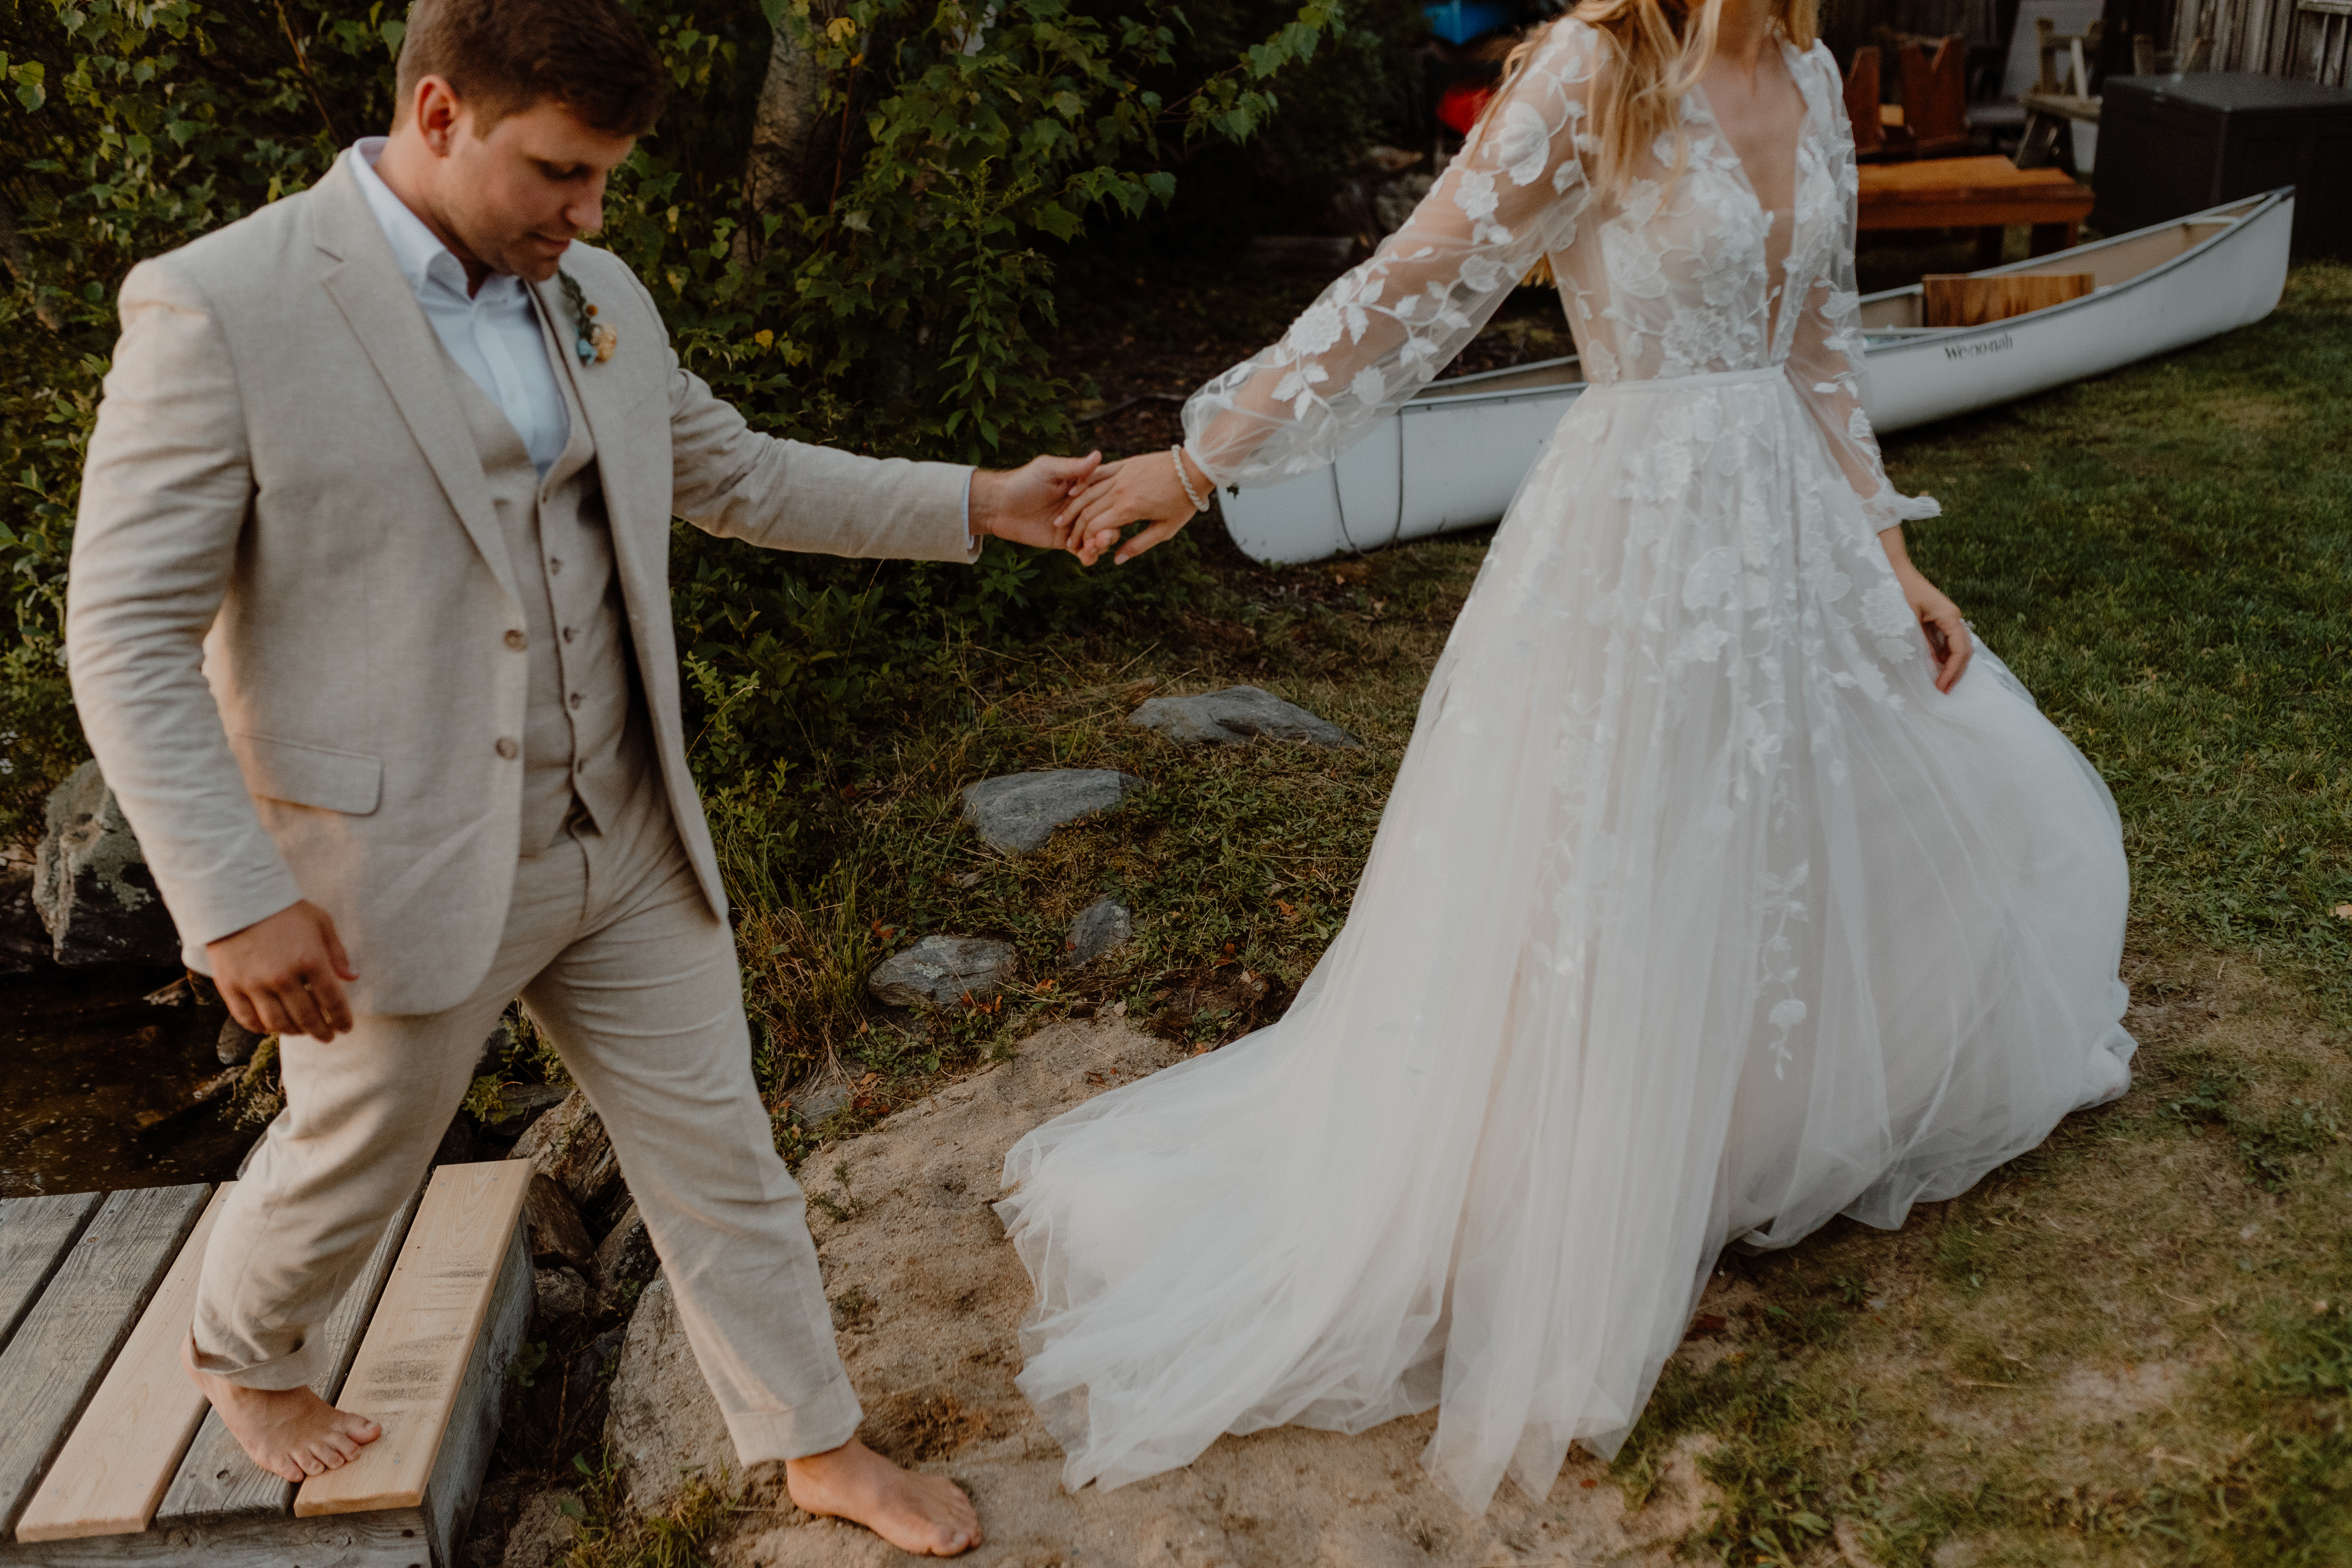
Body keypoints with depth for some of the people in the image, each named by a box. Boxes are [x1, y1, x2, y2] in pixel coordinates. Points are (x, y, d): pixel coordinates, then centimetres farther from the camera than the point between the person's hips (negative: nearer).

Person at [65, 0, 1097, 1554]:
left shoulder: (599, 300, 3)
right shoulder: (222, 309, -16)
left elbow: (736, 474, 16)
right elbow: (130, 638, -16)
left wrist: (977, 506, 9)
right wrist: (237, 902, -21)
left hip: (626, 842, 5)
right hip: (405, 868, -5)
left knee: (718, 1147, 12)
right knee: (355, 1162, 18)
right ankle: (246, 1356, 51)